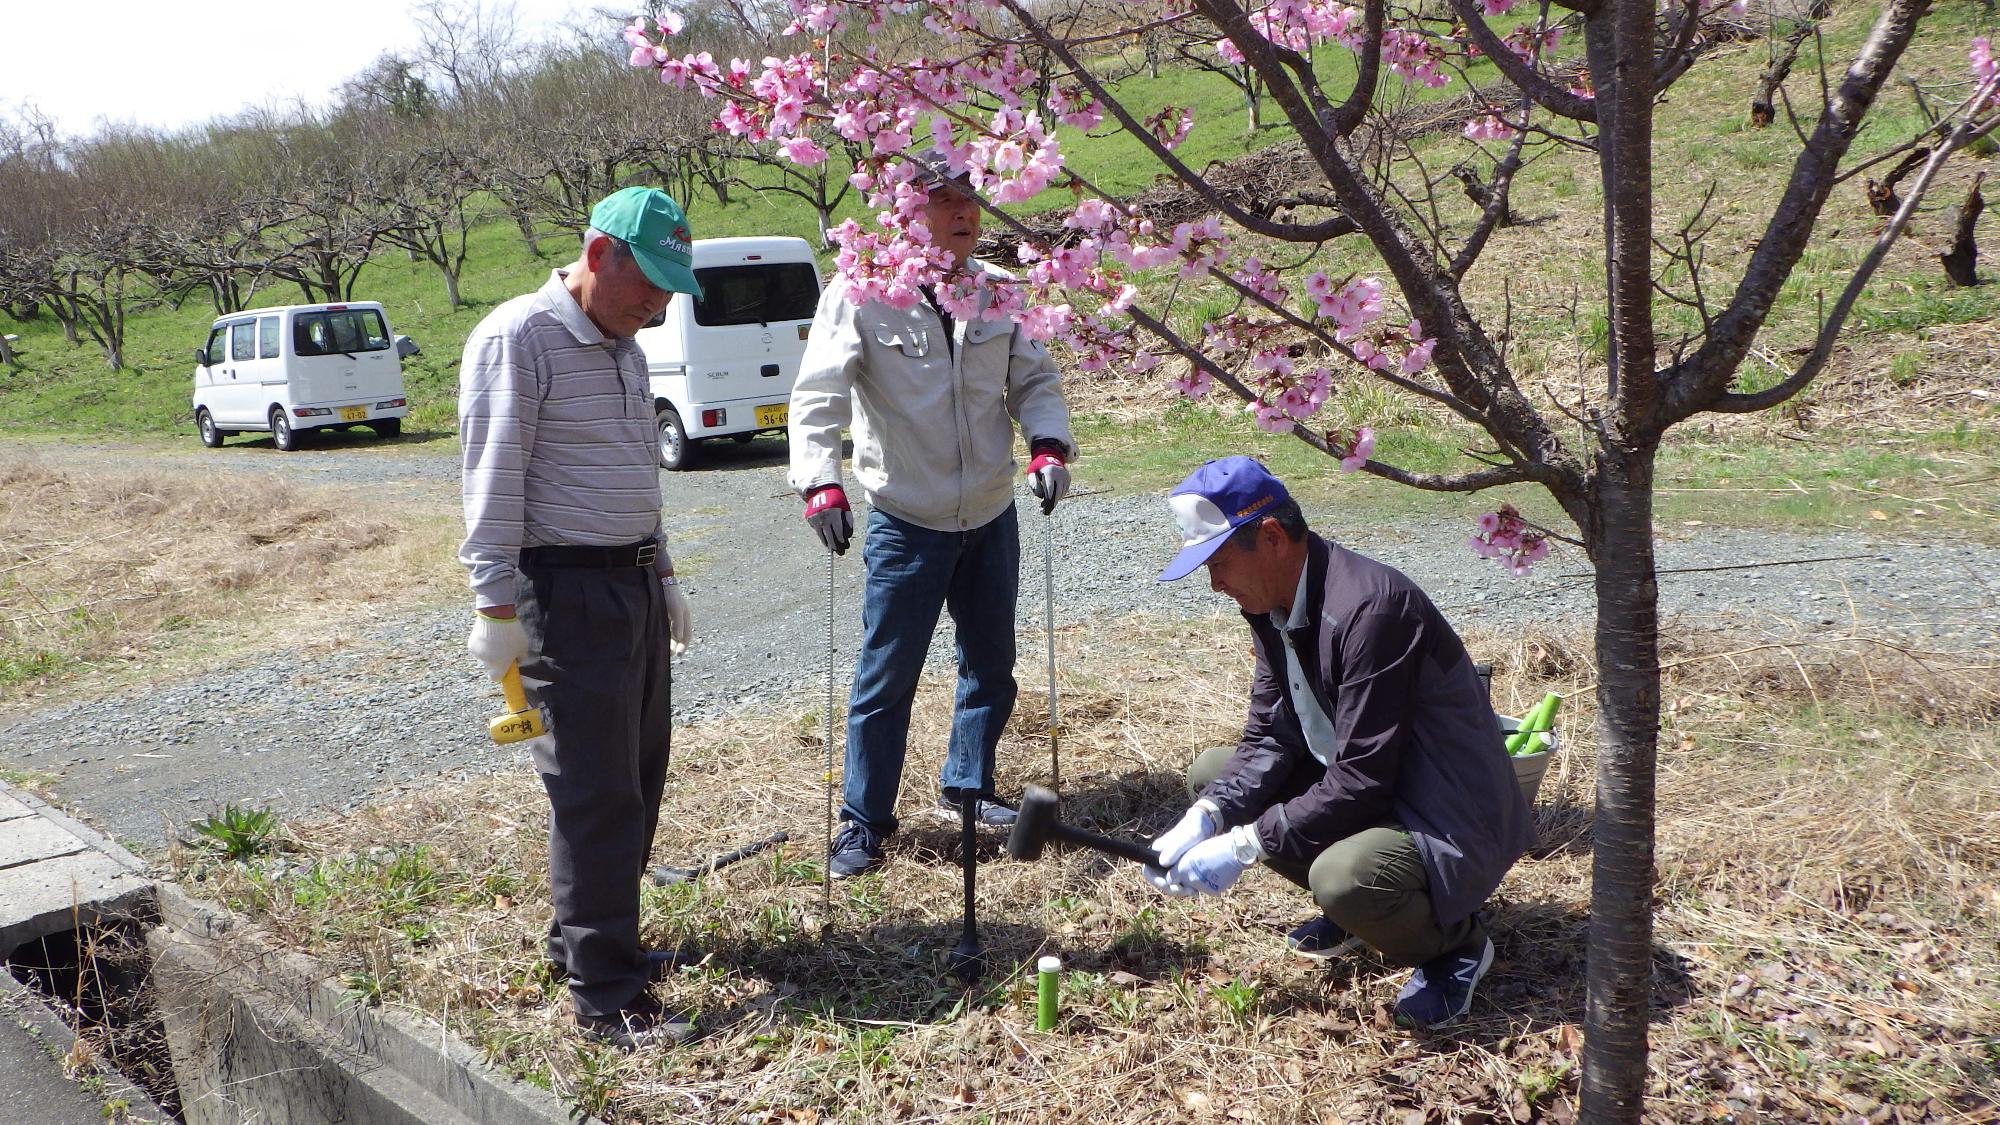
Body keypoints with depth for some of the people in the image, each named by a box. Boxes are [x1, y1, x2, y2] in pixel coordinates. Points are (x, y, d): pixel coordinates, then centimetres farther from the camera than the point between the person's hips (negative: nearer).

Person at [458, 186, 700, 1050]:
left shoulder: (622, 347, 16)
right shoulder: (517, 339, -12)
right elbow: (492, 481, -15)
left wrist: (662, 572, 24)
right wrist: (496, 606, -18)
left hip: (635, 585, 9)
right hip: (567, 591, -9)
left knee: (637, 779, 14)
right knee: (596, 794, -6)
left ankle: (587, 938, 30)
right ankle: (606, 995, 2)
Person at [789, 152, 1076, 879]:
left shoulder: (997, 292, 1)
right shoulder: (861, 295, -12)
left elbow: (1035, 380, 8)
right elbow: (816, 396, -16)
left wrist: (1048, 445, -9)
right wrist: (820, 481, -30)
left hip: (991, 517, 5)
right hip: (906, 524, -5)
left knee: (991, 666, 17)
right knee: (886, 679, 0)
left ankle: (966, 787, 37)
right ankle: (863, 823, 15)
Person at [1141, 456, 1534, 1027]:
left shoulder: (1368, 606, -29)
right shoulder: (1275, 605, 0)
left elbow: (1363, 780, -29)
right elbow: (1269, 740, 2)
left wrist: (1246, 844, -24)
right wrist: (1205, 820, -14)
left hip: (1448, 823, -9)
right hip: (1351, 782, 9)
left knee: (1344, 877, -36)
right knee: (1211, 772, 4)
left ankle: (1457, 943, -2)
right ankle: (1351, 908, 14)